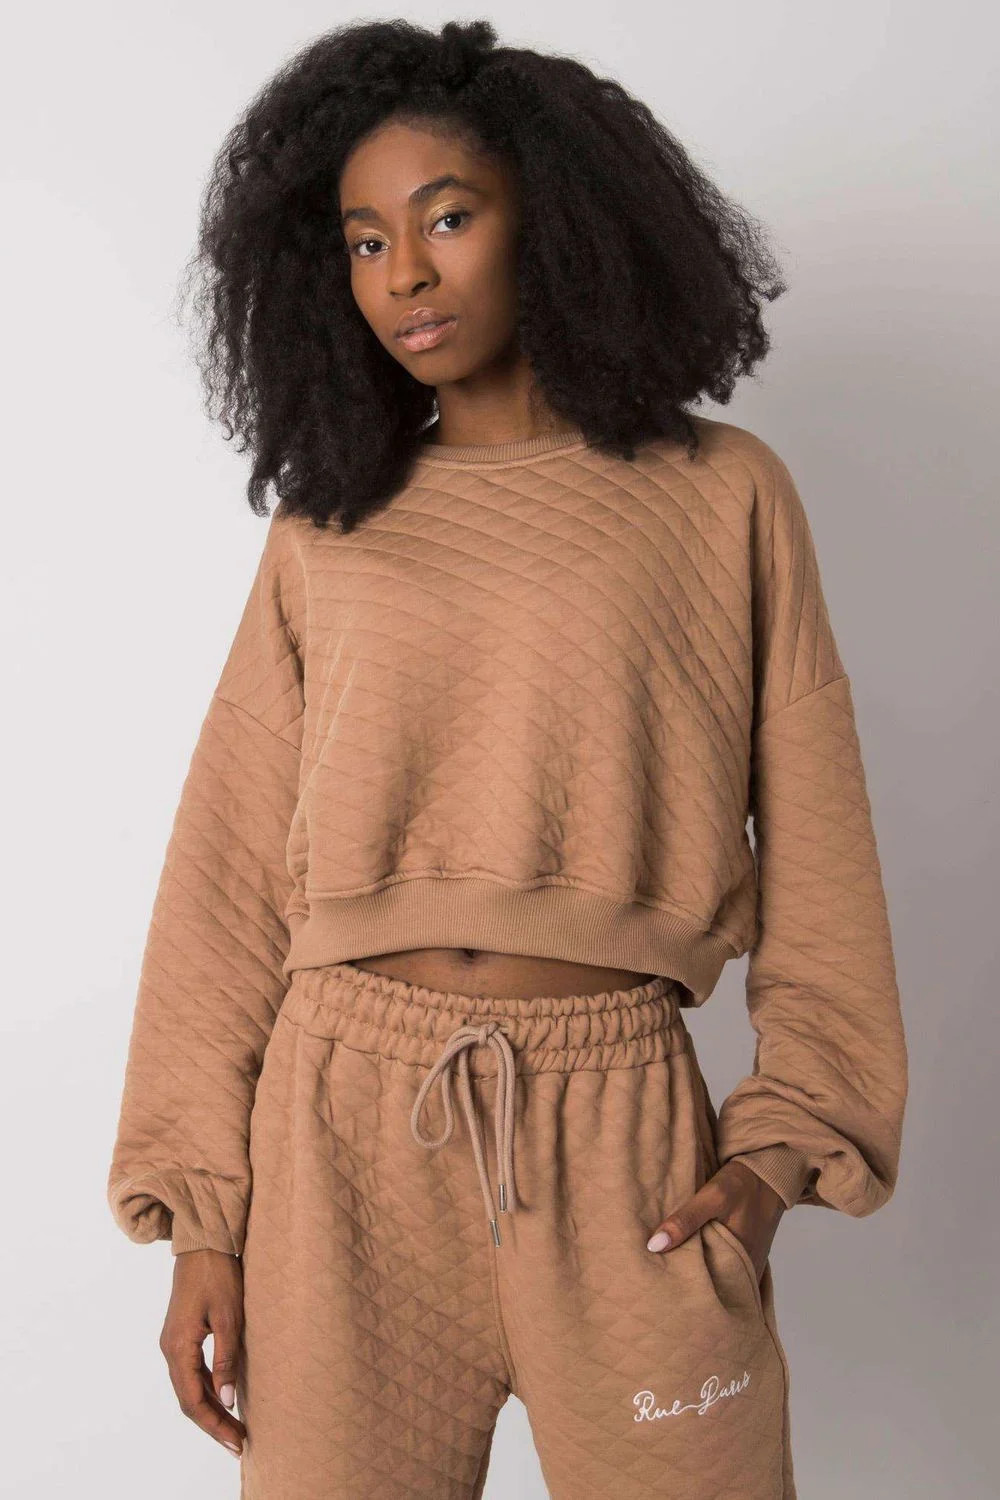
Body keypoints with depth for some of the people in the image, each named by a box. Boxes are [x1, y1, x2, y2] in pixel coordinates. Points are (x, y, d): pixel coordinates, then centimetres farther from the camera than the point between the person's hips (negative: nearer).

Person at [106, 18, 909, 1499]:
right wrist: (200, 1210, 1)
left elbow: (813, 850, 4)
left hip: (621, 1138, -1)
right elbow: (234, 875, 5)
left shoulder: (724, 497, 4)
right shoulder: (325, 536, 7)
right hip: (346, 1125, 2)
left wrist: (788, 1139, -4)